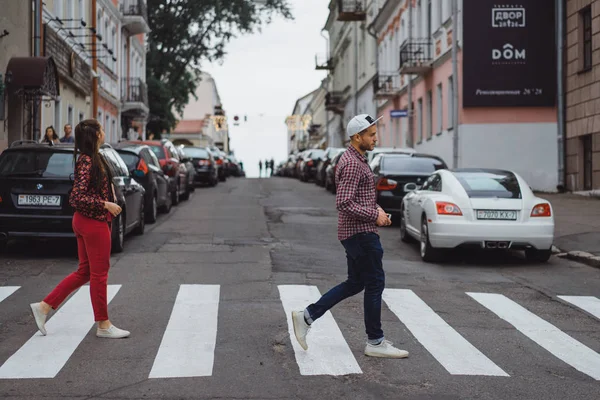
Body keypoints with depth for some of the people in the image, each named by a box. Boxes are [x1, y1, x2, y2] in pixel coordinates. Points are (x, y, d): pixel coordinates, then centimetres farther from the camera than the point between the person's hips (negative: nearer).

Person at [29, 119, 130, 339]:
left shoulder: (91, 158, 11)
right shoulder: (88, 162, -18)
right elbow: (77, 198, -22)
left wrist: (108, 206, 14)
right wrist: (105, 205, -19)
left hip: (85, 222, 10)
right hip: (94, 223, -10)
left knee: (84, 272, 15)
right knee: (99, 273, 1)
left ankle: (43, 307, 18)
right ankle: (103, 325, 12)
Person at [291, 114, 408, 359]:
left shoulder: (355, 160, 16)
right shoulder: (352, 163, -18)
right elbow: (344, 203, -25)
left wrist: (377, 211, 10)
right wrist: (375, 215, -18)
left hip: (356, 232, 10)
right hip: (360, 232, -10)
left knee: (355, 283, 15)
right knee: (375, 284, -2)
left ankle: (307, 316, 14)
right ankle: (375, 342, 7)